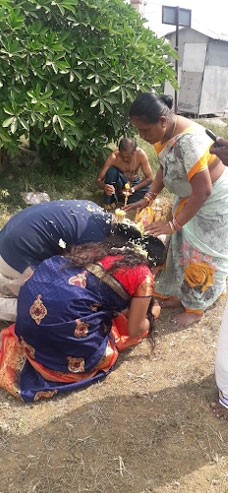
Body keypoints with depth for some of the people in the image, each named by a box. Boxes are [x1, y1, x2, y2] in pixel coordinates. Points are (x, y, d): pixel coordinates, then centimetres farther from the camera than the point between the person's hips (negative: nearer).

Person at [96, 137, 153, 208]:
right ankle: (109, 202, -18)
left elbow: (149, 178, -19)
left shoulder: (141, 154, -23)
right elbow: (98, 179, -25)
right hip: (118, 184, -1)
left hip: (133, 184, 2)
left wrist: (134, 188, -31)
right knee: (111, 170, -33)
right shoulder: (113, 157, -25)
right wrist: (104, 186, -49)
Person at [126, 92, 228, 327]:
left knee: (201, 255, 3)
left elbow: (203, 190, -35)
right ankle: (180, 293, 35)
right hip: (188, 197, 8)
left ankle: (196, 308, 23)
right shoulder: (163, 132, -9)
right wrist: (148, 198, -4)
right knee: (182, 247, 15)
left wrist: (174, 224, -29)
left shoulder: (188, 140, -36)